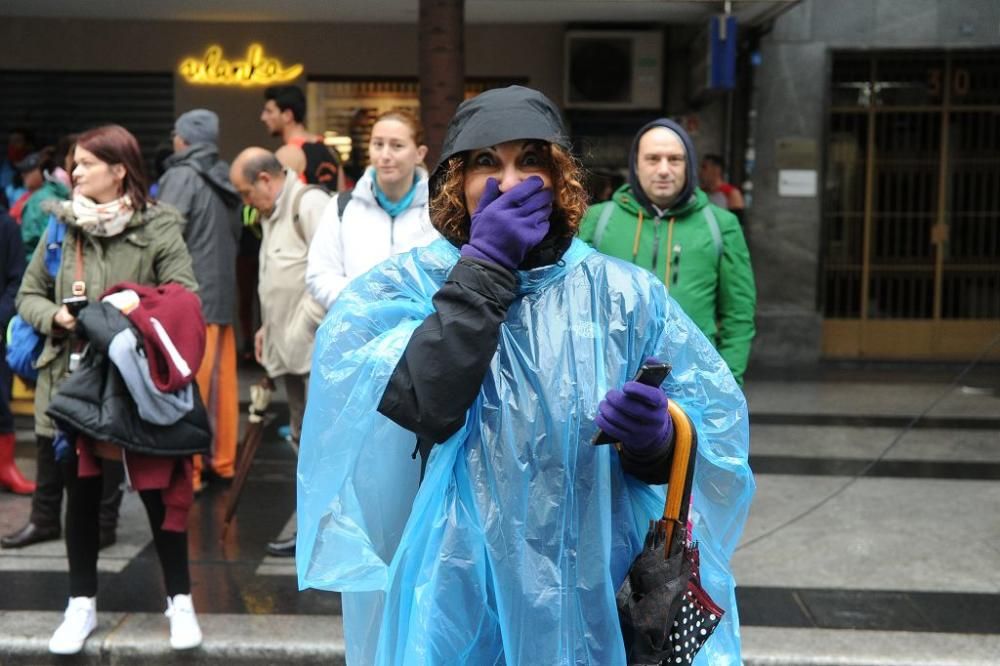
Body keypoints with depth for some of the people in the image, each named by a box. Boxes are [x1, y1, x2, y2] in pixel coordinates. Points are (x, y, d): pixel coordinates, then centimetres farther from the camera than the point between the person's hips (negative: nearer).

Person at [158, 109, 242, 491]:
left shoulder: (182, 176, -10)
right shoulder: (223, 179, 12)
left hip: (191, 297, -8)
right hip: (222, 293, 8)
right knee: (221, 383, 12)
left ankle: (187, 472, 1)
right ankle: (222, 463, 20)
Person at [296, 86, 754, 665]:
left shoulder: (625, 295, -3)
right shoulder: (403, 286, -5)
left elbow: (714, 433, -2)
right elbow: (417, 408, -22)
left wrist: (656, 437, -23)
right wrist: (485, 266, -18)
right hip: (453, 602, -1)